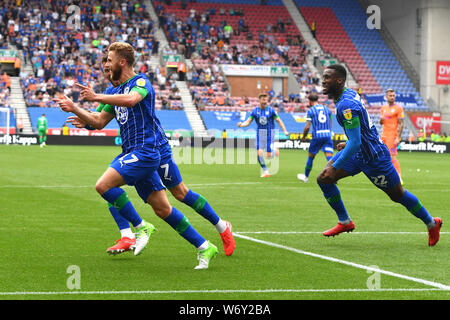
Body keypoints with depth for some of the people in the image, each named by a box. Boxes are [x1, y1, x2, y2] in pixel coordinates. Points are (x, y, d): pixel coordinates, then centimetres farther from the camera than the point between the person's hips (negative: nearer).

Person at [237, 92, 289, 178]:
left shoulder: (271, 110, -6)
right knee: (259, 153, -10)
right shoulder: (255, 111, 0)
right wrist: (241, 124, -22)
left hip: (269, 134, -2)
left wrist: (285, 131, -10)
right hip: (260, 134, 2)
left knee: (269, 156, -6)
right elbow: (248, 121, -1)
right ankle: (265, 171, 4)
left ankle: (275, 151, 31)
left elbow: (279, 120, -1)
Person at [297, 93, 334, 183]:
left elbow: (307, 127, -7)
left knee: (310, 157, 14)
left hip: (317, 136, -3)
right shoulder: (326, 109, 14)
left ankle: (305, 177, 28)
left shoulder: (310, 110, 0)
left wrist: (303, 137, 8)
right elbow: (330, 124, 16)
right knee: (329, 156, -6)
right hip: (327, 135, 3)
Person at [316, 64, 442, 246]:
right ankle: (345, 222, 10)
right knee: (323, 180, -2)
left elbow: (355, 142, -31)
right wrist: (348, 144, 23)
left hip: (373, 157, -9)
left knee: (397, 195, 7)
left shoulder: (346, 105, -28)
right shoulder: (349, 94, 2)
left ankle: (432, 223, 28)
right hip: (358, 151, 9)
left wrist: (335, 167, -27)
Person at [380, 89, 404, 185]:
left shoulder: (398, 108, -4)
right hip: (384, 136, 7)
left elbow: (401, 124, -8)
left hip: (392, 136, -7)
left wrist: (398, 138, -17)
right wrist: (381, 119, -2)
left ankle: (399, 179, -14)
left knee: (392, 156, -14)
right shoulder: (383, 108, 16)